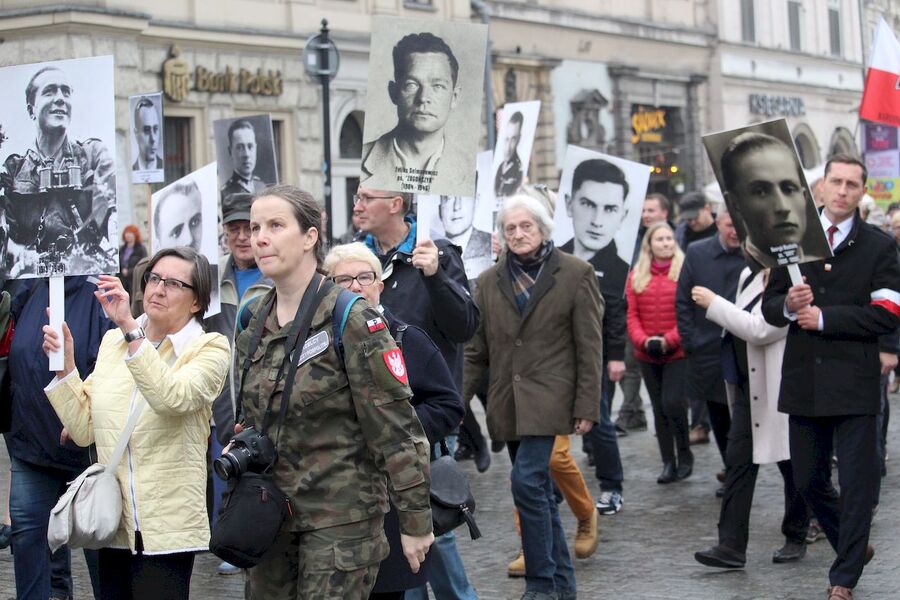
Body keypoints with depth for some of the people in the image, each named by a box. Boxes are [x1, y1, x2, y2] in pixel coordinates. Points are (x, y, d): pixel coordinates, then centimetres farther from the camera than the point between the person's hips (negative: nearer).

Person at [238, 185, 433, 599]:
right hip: (271, 514, 7)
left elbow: (397, 430, -13)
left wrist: (415, 522, -13)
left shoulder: (352, 320, -13)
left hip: (340, 517, -6)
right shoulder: (253, 322, 8)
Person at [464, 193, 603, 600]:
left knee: (528, 482, -16)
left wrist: (587, 406, -7)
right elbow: (475, 350, 11)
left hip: (547, 398, -5)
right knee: (538, 490, 10)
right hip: (507, 403, 5)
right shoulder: (489, 281, 10)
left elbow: (589, 348, -3)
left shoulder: (575, 274, -1)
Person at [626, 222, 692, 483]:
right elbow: (632, 314, 6)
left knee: (672, 403, -15)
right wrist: (643, 340, -10)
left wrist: (670, 339, -16)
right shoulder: (636, 276, 9)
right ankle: (669, 463, 15)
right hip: (647, 354, 4)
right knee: (659, 408, 8)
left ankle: (684, 455, 5)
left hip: (677, 352, -4)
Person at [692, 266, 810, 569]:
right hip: (749, 386, 8)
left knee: (792, 465, 7)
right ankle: (731, 545, -2)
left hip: (781, 390, -8)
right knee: (738, 460, 0)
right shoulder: (750, 275, 6)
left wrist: (713, 304, -21)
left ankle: (796, 539, 24)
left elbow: (759, 330, -26)